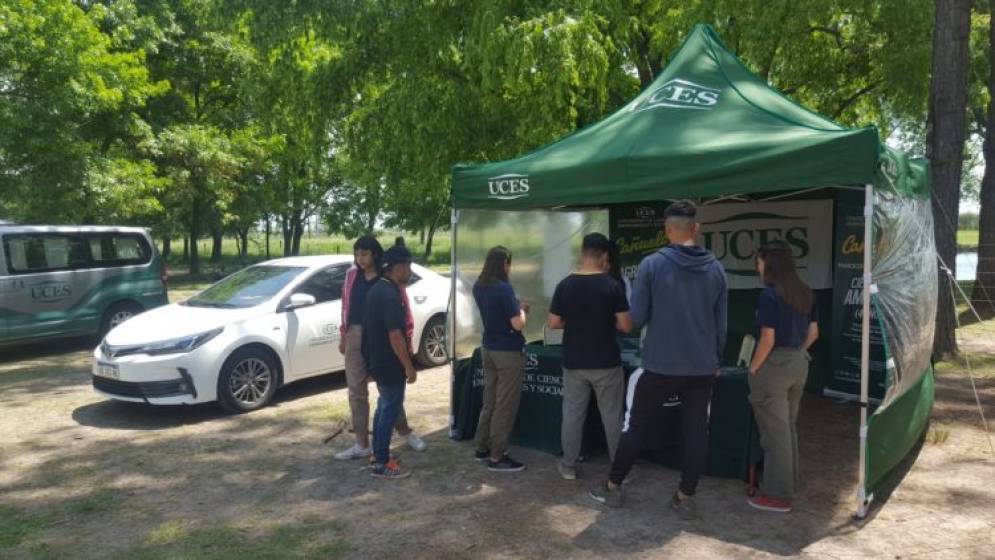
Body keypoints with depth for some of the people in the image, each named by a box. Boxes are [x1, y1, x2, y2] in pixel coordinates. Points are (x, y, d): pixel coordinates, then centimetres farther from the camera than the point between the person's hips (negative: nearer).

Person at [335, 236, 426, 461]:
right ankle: (361, 444, 15)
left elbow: (402, 308, -5)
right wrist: (343, 336, 13)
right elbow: (346, 306, 12)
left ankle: (405, 431, 30)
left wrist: (406, 337, -7)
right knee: (356, 391, 6)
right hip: (356, 336, 4)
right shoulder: (352, 275, 6)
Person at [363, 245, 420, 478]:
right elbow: (395, 335, -25)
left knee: (384, 406, 19)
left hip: (377, 360, 10)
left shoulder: (377, 289, 9)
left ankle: (378, 453, 29)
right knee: (391, 410, -1)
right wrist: (409, 366, -19)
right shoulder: (390, 295, -22)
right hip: (389, 363, -10)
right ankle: (381, 464, 5)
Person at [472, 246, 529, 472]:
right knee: (505, 406, 0)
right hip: (508, 352, -8)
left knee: (489, 402, 18)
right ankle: (497, 457, 6)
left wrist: (515, 307, 12)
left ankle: (482, 448, 26)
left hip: (488, 349, 8)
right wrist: (522, 310, -2)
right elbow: (518, 324, -20)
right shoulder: (503, 288, -21)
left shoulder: (479, 287, 5)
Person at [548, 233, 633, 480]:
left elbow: (553, 323, -1)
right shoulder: (612, 285, -12)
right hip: (606, 363, -2)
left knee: (572, 414, 11)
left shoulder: (565, 285, -5)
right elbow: (626, 326, -11)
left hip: (573, 362, 2)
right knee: (612, 415, 9)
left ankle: (569, 466, 19)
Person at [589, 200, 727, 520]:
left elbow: (637, 317, -8)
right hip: (702, 366, 3)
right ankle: (686, 497, 16)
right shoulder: (716, 269, 1)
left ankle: (613, 487, 23)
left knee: (636, 426, 11)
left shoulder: (652, 265, -10)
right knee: (696, 432, 11)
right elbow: (721, 323, 7)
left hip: (660, 365, -2)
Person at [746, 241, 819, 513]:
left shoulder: (769, 295, -18)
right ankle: (789, 483, 35)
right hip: (799, 365, 8)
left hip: (773, 367, -8)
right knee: (789, 427, 21)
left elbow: (768, 340, -20)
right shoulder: (805, 293, 5)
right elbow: (813, 333, 10)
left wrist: (753, 369, -10)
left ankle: (778, 495, 11)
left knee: (774, 431, 3)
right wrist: (797, 353, 16)